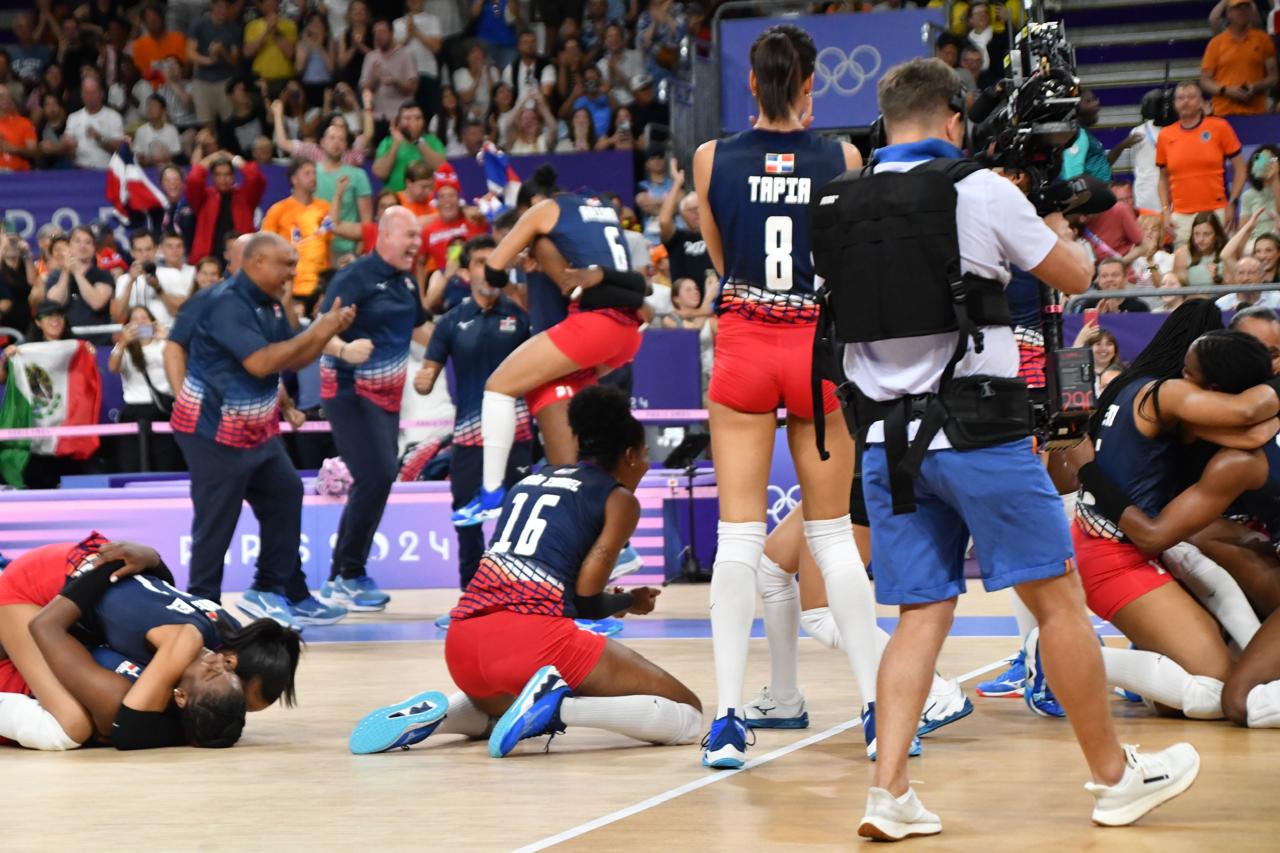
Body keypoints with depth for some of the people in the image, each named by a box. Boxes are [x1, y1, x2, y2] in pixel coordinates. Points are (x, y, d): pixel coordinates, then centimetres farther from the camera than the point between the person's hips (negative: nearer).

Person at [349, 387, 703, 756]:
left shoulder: (533, 480, 25)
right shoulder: (620, 500, 7)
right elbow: (585, 599, -1)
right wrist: (630, 601, 21)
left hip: (463, 641, 7)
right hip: (534, 635, -7)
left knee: (500, 714, 41)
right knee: (687, 716, -1)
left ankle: (434, 714, 8)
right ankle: (560, 706, -21)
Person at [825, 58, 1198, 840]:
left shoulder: (838, 205, 6)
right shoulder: (983, 192, -6)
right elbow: (1075, 277, 6)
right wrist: (1057, 226, 28)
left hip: (886, 437, 5)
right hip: (977, 433, -5)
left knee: (922, 615, 10)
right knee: (1058, 600, 7)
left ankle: (890, 792, -1)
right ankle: (1115, 777, 16)